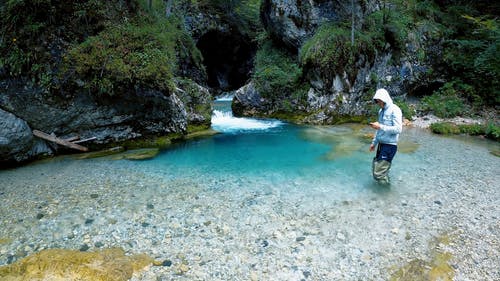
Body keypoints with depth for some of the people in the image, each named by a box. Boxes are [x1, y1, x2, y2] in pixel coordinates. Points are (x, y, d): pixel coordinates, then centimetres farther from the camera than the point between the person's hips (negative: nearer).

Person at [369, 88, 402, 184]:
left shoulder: (394, 110, -12)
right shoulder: (381, 111, 13)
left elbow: (398, 129, -19)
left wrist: (380, 126, -22)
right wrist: (374, 142, 21)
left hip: (390, 145, -8)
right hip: (381, 144, 9)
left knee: (378, 174, -10)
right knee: (375, 170, 13)